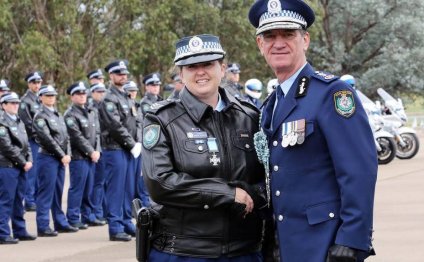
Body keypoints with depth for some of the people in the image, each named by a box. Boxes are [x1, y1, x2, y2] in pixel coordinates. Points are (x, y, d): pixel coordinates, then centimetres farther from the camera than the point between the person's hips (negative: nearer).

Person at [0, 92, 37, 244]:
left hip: (20, 167, 8)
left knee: (18, 200, 14)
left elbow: (26, 144, 16)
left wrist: (29, 160, 0)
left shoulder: (19, 122, 16)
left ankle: (20, 231, 21)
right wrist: (23, 163, -12)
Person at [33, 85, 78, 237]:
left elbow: (65, 136, 14)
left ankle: (60, 223, 20)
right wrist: (62, 155, -14)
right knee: (46, 193, -5)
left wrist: (67, 154, -1)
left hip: (60, 159, 7)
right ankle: (43, 227, -2)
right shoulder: (40, 116, -7)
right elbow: (47, 139, -14)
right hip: (47, 158, -7)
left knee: (57, 193, 13)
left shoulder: (57, 115, 17)